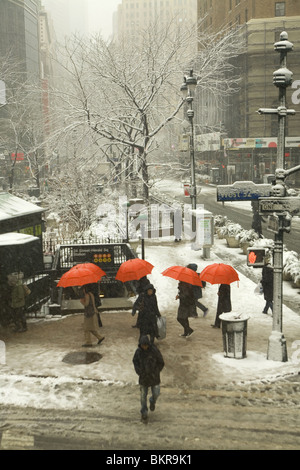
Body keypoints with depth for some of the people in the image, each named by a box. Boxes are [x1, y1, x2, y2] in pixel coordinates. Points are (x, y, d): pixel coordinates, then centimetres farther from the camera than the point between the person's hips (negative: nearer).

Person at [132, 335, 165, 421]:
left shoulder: (155, 350, -20)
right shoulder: (138, 351, -12)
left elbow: (161, 363, -8)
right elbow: (135, 361, 6)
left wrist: (155, 372, -9)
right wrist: (138, 371, -5)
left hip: (154, 376, -1)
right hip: (143, 377, 1)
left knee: (156, 393, 8)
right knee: (143, 395, 8)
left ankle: (152, 401, 43)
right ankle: (144, 412, 27)